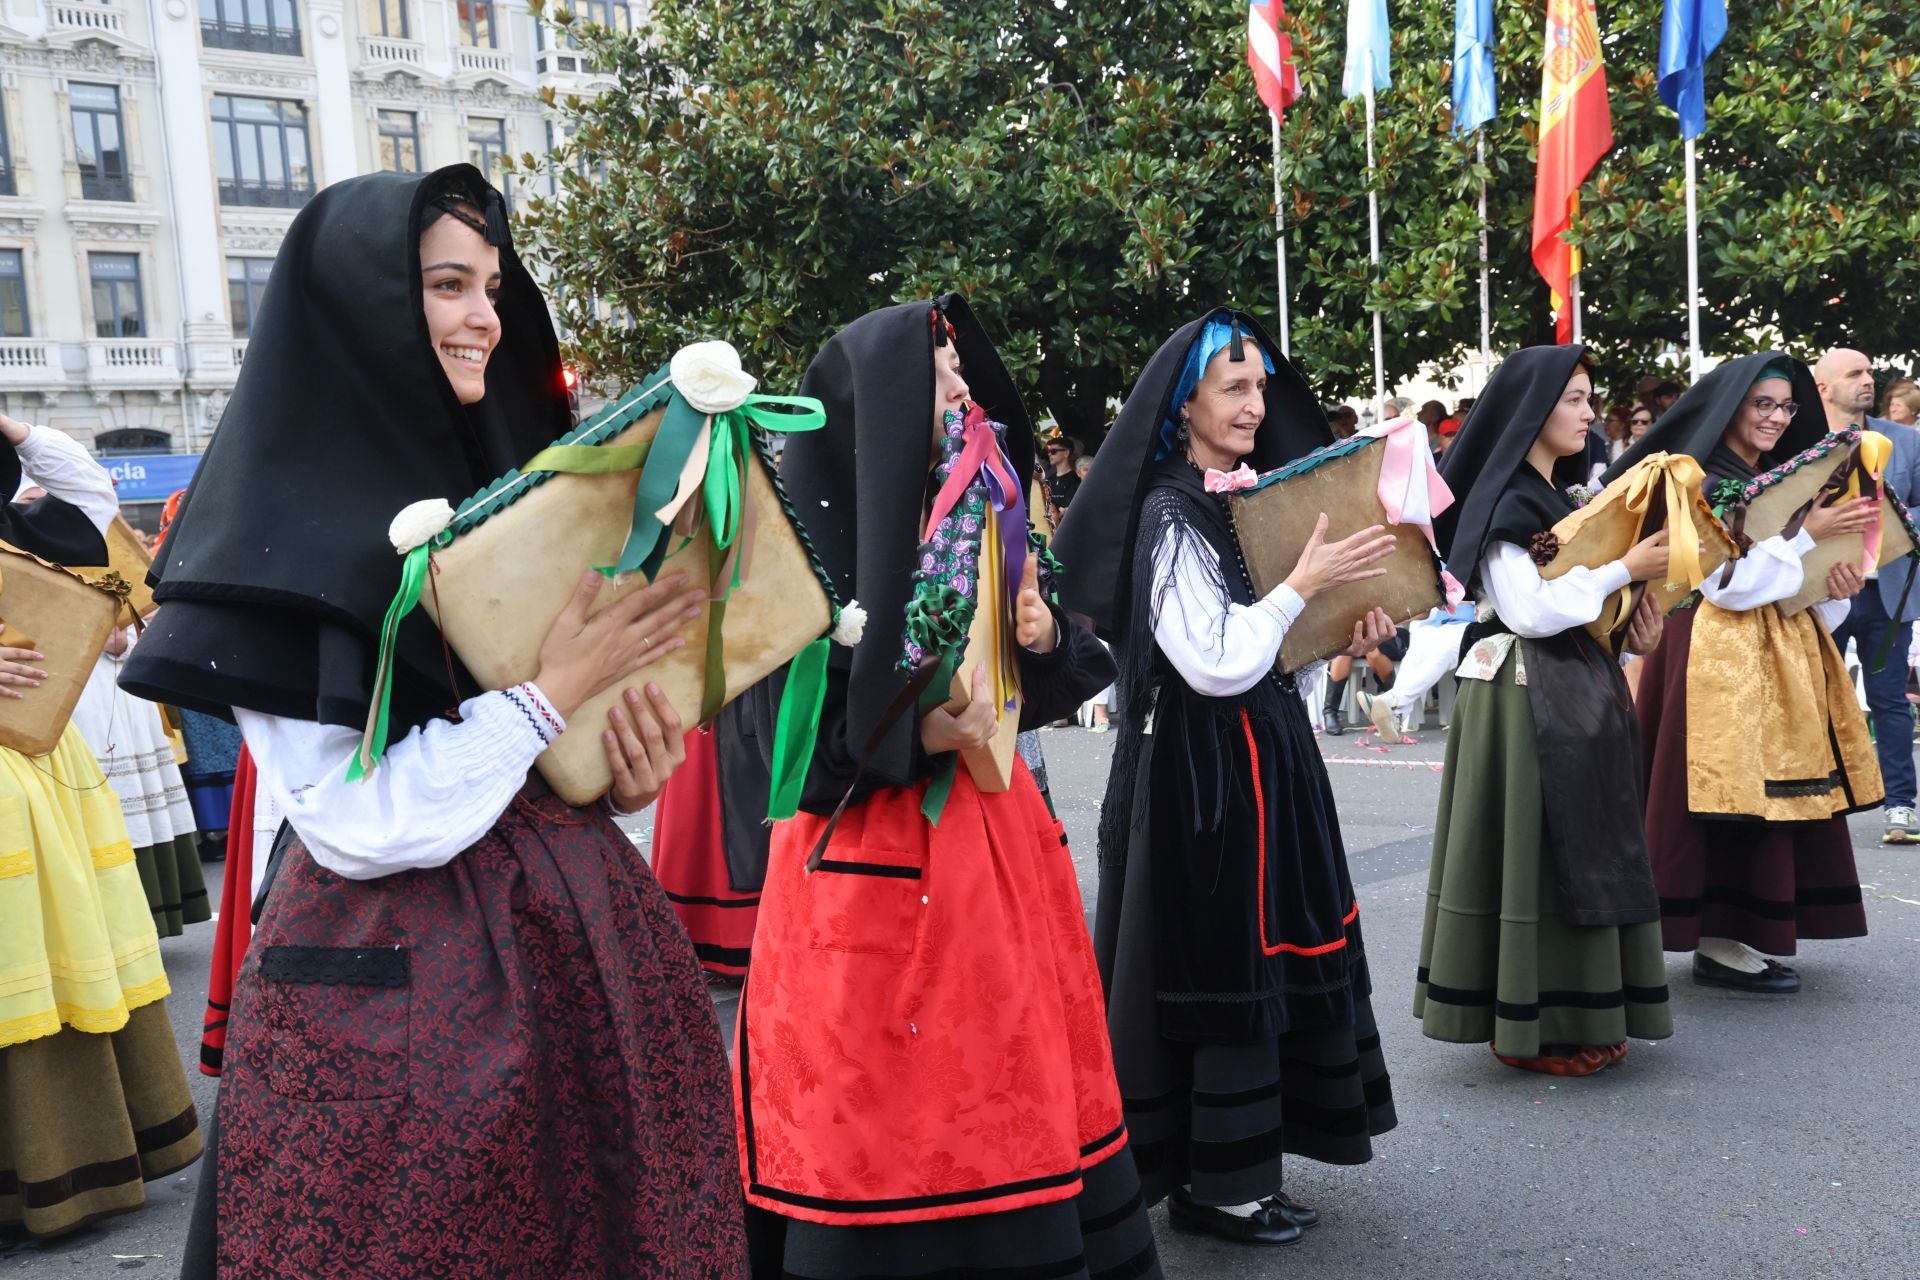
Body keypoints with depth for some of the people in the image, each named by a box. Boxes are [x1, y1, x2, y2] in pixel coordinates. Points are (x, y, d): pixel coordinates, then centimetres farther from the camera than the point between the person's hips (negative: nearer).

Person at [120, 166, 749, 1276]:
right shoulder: (281, 527, -10)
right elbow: (354, 828, -17)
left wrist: (629, 769, -3)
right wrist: (555, 693, -17)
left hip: (581, 945, 6)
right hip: (395, 985, -6)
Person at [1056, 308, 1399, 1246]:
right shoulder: (1171, 515, -15)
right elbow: (1216, 666, -22)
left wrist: (1344, 638, 4)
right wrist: (1304, 583, -18)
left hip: (1259, 753, 9)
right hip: (1201, 765, -9)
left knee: (1259, 954, 14)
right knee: (1216, 965, -1)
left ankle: (1234, 1163, 27)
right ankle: (1212, 1182, 13)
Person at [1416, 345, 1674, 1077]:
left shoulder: (1560, 496, 15)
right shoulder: (1504, 502, -12)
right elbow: (1530, 611, -20)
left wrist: (1632, 623, 3)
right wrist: (1625, 569, -15)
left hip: (1578, 694, 9)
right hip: (1526, 699, -9)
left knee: (1577, 847, 12)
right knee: (1534, 850, -5)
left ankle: (1575, 1015, 22)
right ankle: (1528, 1026, 5)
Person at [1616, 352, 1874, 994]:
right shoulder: (1698, 486, -9)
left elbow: (1796, 586, 17)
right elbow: (1729, 585, -18)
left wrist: (1837, 583, -4)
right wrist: (1804, 533, -16)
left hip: (1783, 653, 8)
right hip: (1723, 657, -8)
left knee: (1777, 792, 8)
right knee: (1736, 794, -7)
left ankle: (1744, 935, 17)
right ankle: (1721, 944, 1)